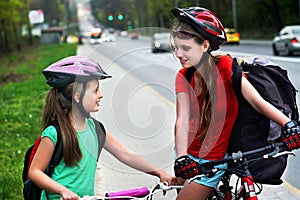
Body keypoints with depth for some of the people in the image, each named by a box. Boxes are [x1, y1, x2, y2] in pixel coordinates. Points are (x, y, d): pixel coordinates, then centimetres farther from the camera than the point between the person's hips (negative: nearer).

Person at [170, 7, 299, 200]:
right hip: (190, 157, 5)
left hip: (211, 162, -5)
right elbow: (182, 120, -16)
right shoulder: (184, 77, -4)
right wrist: (182, 158, -33)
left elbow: (257, 101, -25)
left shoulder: (225, 66, -16)